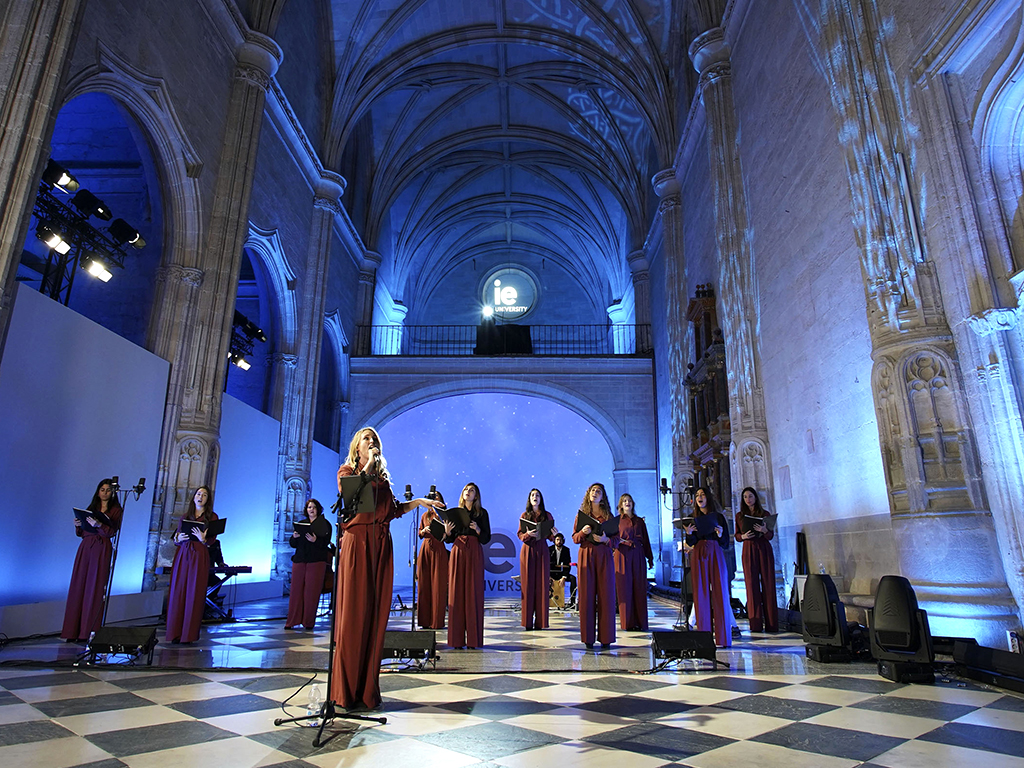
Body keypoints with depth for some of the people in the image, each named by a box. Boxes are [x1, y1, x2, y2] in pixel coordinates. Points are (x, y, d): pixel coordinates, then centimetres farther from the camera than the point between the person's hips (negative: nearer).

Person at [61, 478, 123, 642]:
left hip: (102, 550, -4)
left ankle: (89, 631, -2)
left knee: (95, 589, -6)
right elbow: (80, 533, 15)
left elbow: (111, 531, -11)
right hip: (85, 548, 4)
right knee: (78, 587, 1)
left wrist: (98, 524, -28)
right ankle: (74, 630, 7)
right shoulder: (90, 508, 16)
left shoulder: (116, 510, 3)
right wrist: (78, 524, -5)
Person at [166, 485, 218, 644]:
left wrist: (203, 539, -21)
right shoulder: (185, 517, 16)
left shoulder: (212, 517, 6)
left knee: (194, 594, -5)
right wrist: (178, 539, -6)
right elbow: (176, 539, 16)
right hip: (182, 555, 3)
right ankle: (175, 633, 7)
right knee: (177, 592, 0)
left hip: (199, 556, -3)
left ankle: (189, 634, 0)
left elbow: (212, 540, -1)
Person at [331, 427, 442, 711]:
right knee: (353, 615, -6)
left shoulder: (383, 477, 20)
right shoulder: (347, 471, 7)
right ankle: (345, 691, 2)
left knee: (376, 615, 4)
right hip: (357, 542, -5)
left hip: (381, 545, 5)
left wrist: (419, 501, 13)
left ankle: (367, 690, 11)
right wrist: (368, 464, -9)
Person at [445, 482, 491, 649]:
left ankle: (473, 639, 1)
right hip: (457, 552, 2)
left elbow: (486, 538, 4)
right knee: (456, 593, -1)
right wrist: (447, 531, -9)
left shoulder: (481, 513, 7)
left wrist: (478, 530, -15)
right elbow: (449, 539, 12)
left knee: (473, 593, -4)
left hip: (474, 553, -2)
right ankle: (457, 638, 4)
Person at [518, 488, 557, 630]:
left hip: (542, 550, 1)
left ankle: (540, 621, 2)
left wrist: (554, 534, -14)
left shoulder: (547, 515, 10)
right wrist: (528, 534, -16)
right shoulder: (524, 515, 9)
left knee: (542, 584, -2)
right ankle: (528, 621, 1)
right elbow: (520, 535, 4)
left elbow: (550, 536, 8)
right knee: (528, 584, -3)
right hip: (527, 550, 0)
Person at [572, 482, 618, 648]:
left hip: (604, 556, 0)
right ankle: (588, 637, 4)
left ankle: (605, 637, 5)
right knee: (587, 594, -2)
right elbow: (575, 538, 8)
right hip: (586, 555, 0)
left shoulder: (608, 515, 10)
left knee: (605, 594, -2)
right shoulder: (581, 514, 10)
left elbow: (617, 539, 7)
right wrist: (583, 532, -12)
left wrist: (606, 539, -12)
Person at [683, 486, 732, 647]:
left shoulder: (719, 517, 9)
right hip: (698, 555, 1)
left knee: (719, 592, -5)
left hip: (715, 554, -1)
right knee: (701, 593, -1)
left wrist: (720, 535, -14)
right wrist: (689, 533, -17)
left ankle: (722, 638, 0)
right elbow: (691, 543, 3)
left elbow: (726, 541, 7)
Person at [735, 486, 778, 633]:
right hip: (748, 550, 0)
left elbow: (771, 535, 5)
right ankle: (756, 624, -2)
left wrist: (764, 530, -16)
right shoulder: (740, 515, 10)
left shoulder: (764, 514, 8)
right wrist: (743, 536, -10)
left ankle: (771, 623, 3)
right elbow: (737, 535, 12)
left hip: (764, 549, 0)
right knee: (752, 584, -4)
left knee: (768, 584, -3)